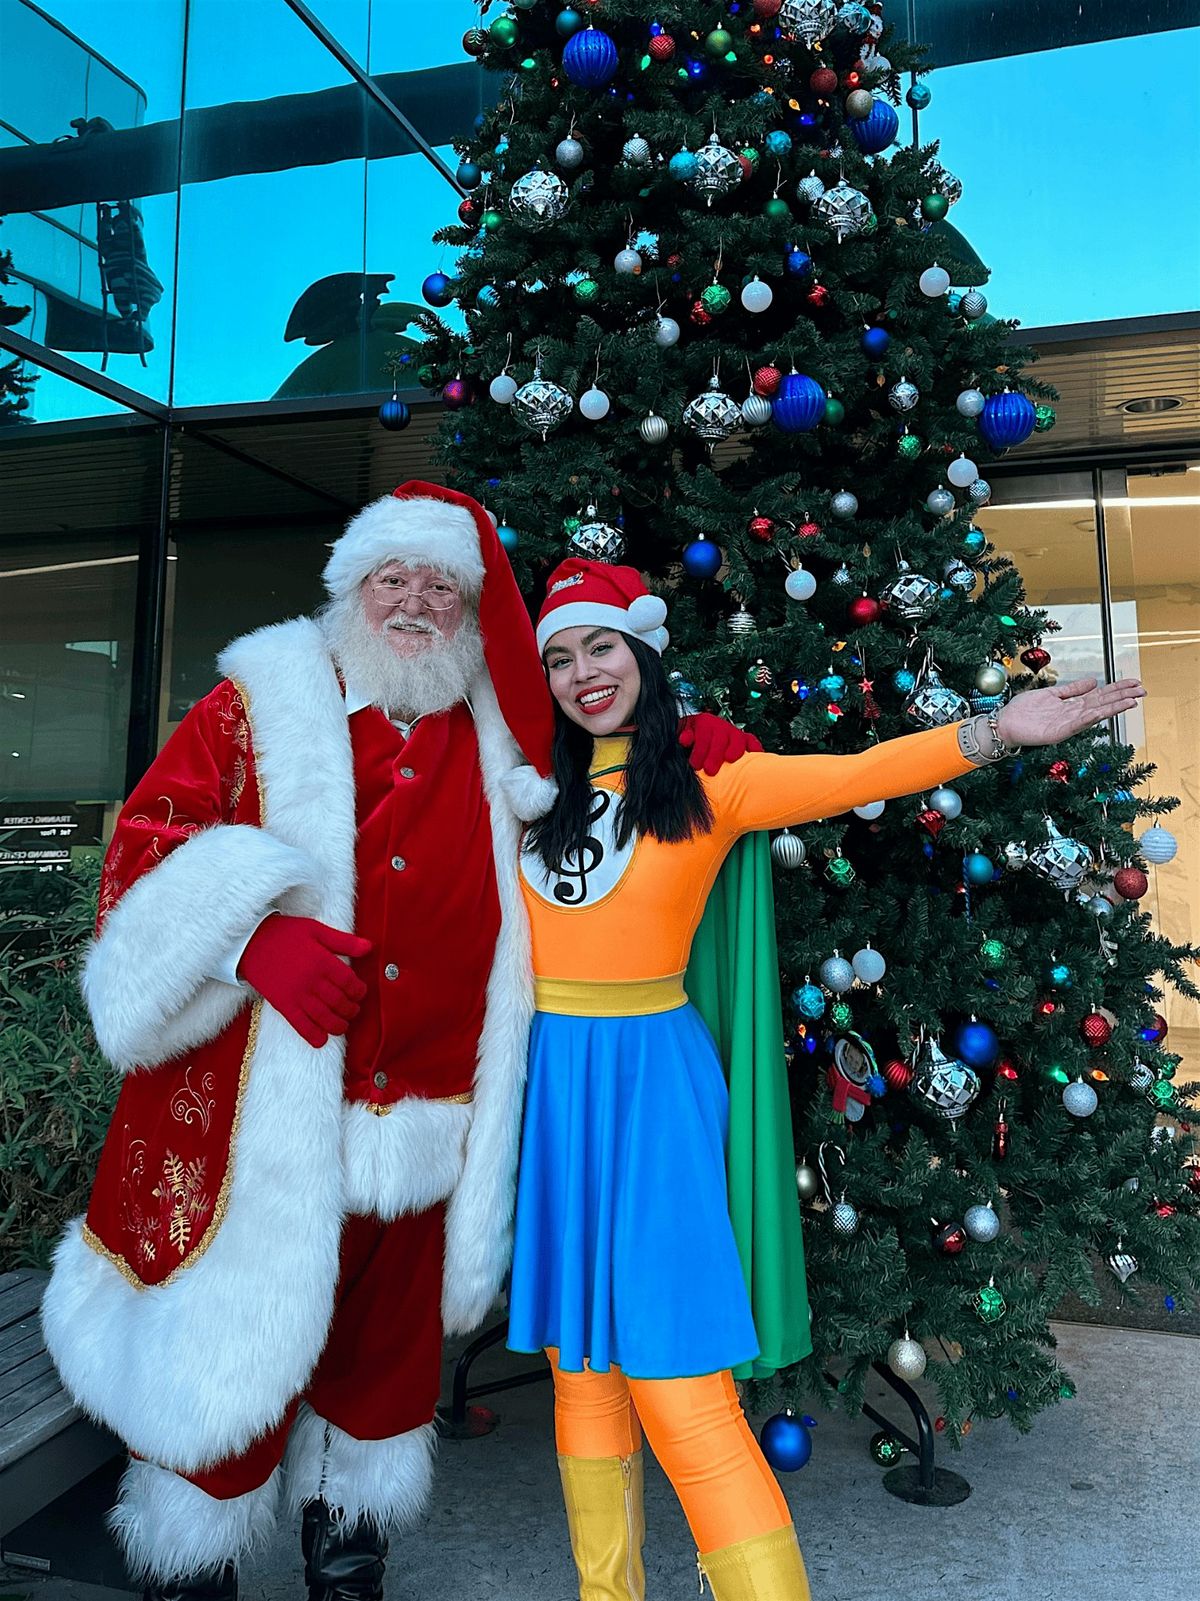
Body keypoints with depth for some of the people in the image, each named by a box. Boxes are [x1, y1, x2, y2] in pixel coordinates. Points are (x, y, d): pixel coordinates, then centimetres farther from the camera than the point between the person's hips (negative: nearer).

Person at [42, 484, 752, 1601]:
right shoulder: (264, 701, 0)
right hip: (255, 1120, -3)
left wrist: (677, 745, 3)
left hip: (412, 1132, 3)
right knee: (226, 1360, 9)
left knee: (381, 1366, 20)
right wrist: (253, 937, -22)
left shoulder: (494, 739, 8)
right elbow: (148, 842, -5)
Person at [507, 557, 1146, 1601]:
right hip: (549, 1083, 4)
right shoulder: (536, 792, 9)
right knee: (580, 1367, 12)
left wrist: (994, 733, -22)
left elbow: (852, 776, -12)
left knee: (677, 1391, -9)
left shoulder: (706, 786, -1)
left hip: (650, 1079, -4)